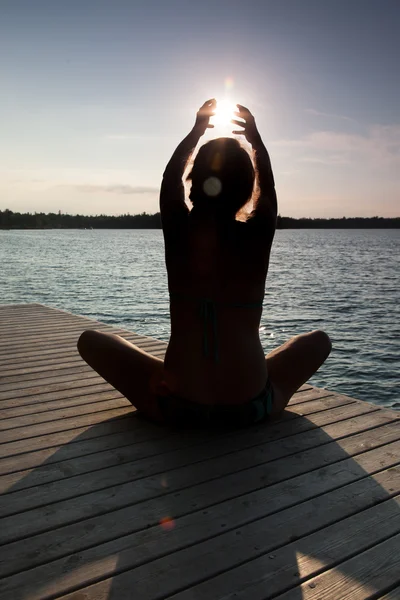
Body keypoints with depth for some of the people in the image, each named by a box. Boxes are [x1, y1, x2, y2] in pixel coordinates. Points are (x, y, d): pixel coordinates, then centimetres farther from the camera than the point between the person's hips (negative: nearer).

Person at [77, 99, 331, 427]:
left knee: (90, 340, 19)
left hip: (177, 406, -1)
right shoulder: (257, 236, -5)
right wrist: (255, 136, 29)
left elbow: (170, 179, 16)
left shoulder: (178, 232, -5)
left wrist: (196, 131, 29)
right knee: (319, 340, 26)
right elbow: (268, 187, 17)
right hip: (249, 407, 1)